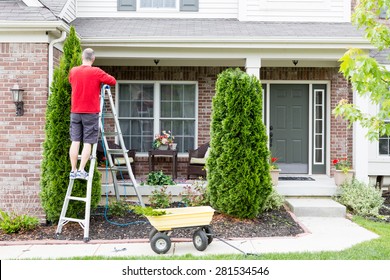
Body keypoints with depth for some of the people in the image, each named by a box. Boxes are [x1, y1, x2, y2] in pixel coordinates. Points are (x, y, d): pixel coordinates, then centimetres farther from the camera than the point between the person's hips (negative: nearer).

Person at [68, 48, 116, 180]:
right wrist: (102, 77, 14)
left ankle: (73, 170, 7)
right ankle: (81, 170, -4)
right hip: (91, 112, -4)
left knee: (75, 141, 5)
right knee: (88, 143, -1)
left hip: (75, 112, 4)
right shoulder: (96, 72, -8)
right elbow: (113, 81, -4)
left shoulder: (73, 71, 6)